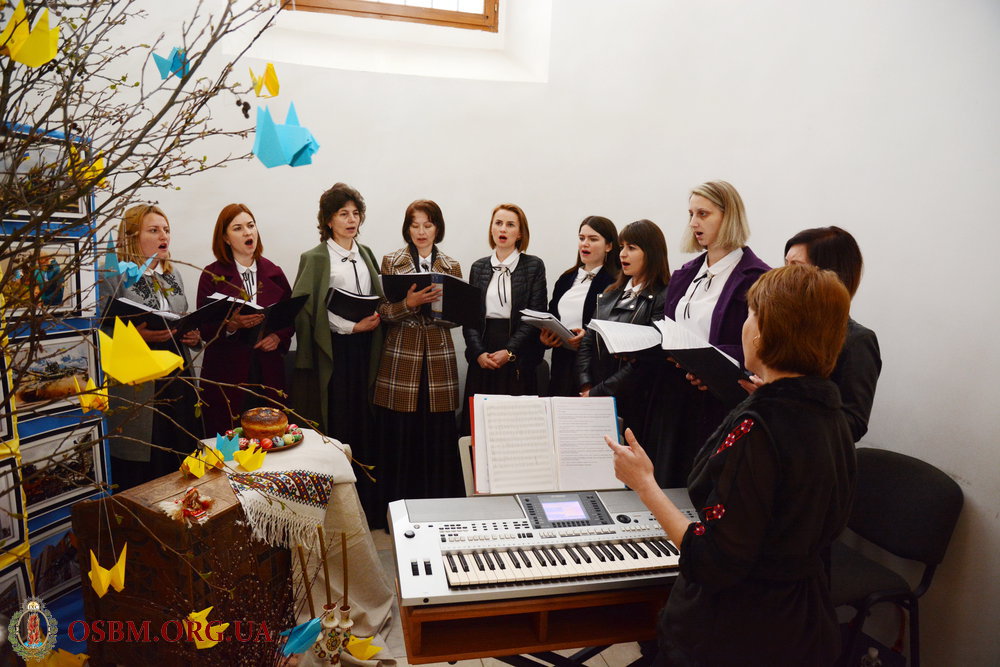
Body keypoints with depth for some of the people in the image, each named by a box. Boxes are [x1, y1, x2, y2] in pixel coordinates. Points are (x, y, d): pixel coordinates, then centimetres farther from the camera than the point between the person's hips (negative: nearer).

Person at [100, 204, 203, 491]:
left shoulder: (172, 276, 16)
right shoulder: (112, 276, -4)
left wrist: (193, 337, 4)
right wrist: (136, 336, -25)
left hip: (179, 383, 6)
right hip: (137, 389, -6)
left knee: (181, 467, 8)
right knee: (141, 477, 0)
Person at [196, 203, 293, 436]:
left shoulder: (273, 272, 10)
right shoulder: (213, 275, 2)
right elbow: (204, 328, -1)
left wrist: (279, 336, -7)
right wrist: (231, 324, -20)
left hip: (269, 371, 2)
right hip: (227, 373, -2)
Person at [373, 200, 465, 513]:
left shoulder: (452, 267, 11)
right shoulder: (391, 262, 6)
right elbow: (382, 311, -2)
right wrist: (409, 303, -19)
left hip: (439, 361, 1)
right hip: (401, 361, -1)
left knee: (439, 439, 1)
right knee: (400, 439, 0)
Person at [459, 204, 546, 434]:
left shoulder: (534, 265, 3)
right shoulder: (478, 267, 11)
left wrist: (509, 352, -13)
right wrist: (479, 353, -8)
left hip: (519, 360, -2)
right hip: (482, 360, 3)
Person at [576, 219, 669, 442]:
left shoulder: (662, 299, -9)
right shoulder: (610, 294, 13)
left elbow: (644, 362, -15)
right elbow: (587, 342, 10)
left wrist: (597, 393, -13)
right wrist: (586, 387, -4)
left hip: (633, 406, -6)